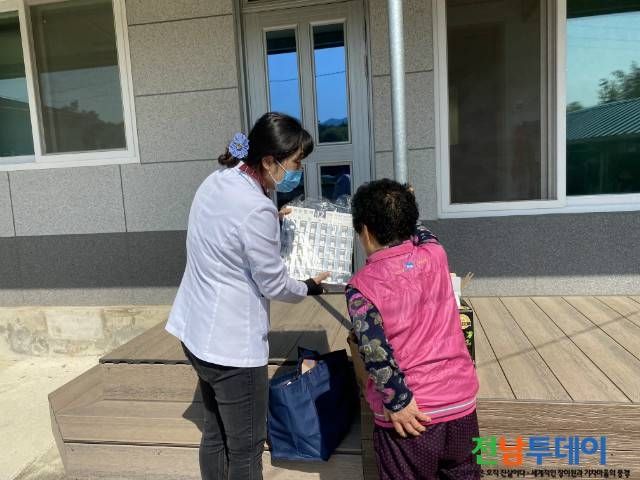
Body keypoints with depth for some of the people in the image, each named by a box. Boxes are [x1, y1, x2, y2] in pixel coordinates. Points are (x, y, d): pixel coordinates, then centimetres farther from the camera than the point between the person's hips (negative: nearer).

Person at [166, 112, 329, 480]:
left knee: (216, 434, 24)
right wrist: (309, 287, 4)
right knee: (246, 449, 9)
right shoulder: (256, 209, -25)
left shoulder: (218, 180, 1)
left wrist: (274, 222, 14)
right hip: (233, 343, -9)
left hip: (197, 331, 9)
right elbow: (273, 284, -15)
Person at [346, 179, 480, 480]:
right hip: (461, 400, 5)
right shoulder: (435, 255, -4)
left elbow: (376, 352, -23)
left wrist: (397, 401, -13)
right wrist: (405, 207, 35)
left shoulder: (361, 287, -16)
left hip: (411, 414, -4)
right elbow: (422, 234, 20)